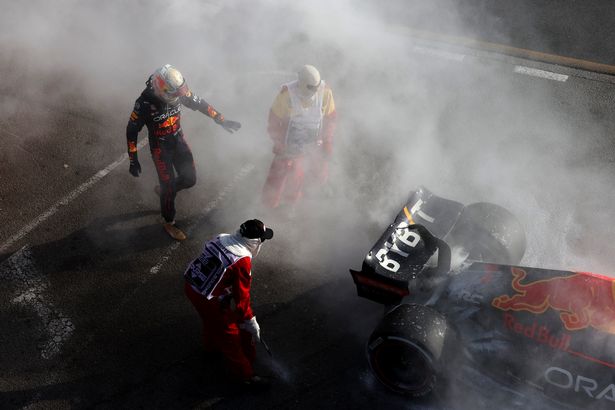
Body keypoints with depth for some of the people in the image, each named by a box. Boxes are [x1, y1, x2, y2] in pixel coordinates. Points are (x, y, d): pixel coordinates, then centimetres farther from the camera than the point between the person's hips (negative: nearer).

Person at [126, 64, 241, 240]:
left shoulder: (178, 91, -18)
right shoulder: (145, 103, -30)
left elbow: (199, 103, -1)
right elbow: (131, 130, -19)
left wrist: (222, 120, 1)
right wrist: (133, 160, -15)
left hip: (178, 140, 5)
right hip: (160, 147, -5)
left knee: (189, 178, 7)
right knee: (169, 187, 0)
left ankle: (163, 190, 39)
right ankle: (169, 222, 25)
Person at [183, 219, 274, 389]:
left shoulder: (221, 238, 0)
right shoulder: (242, 261, -22)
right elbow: (241, 297, -19)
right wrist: (251, 323, -7)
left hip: (191, 285, 8)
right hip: (208, 300, -8)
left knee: (212, 320, 36)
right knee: (230, 335, 10)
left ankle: (211, 345, 64)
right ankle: (244, 374, 26)